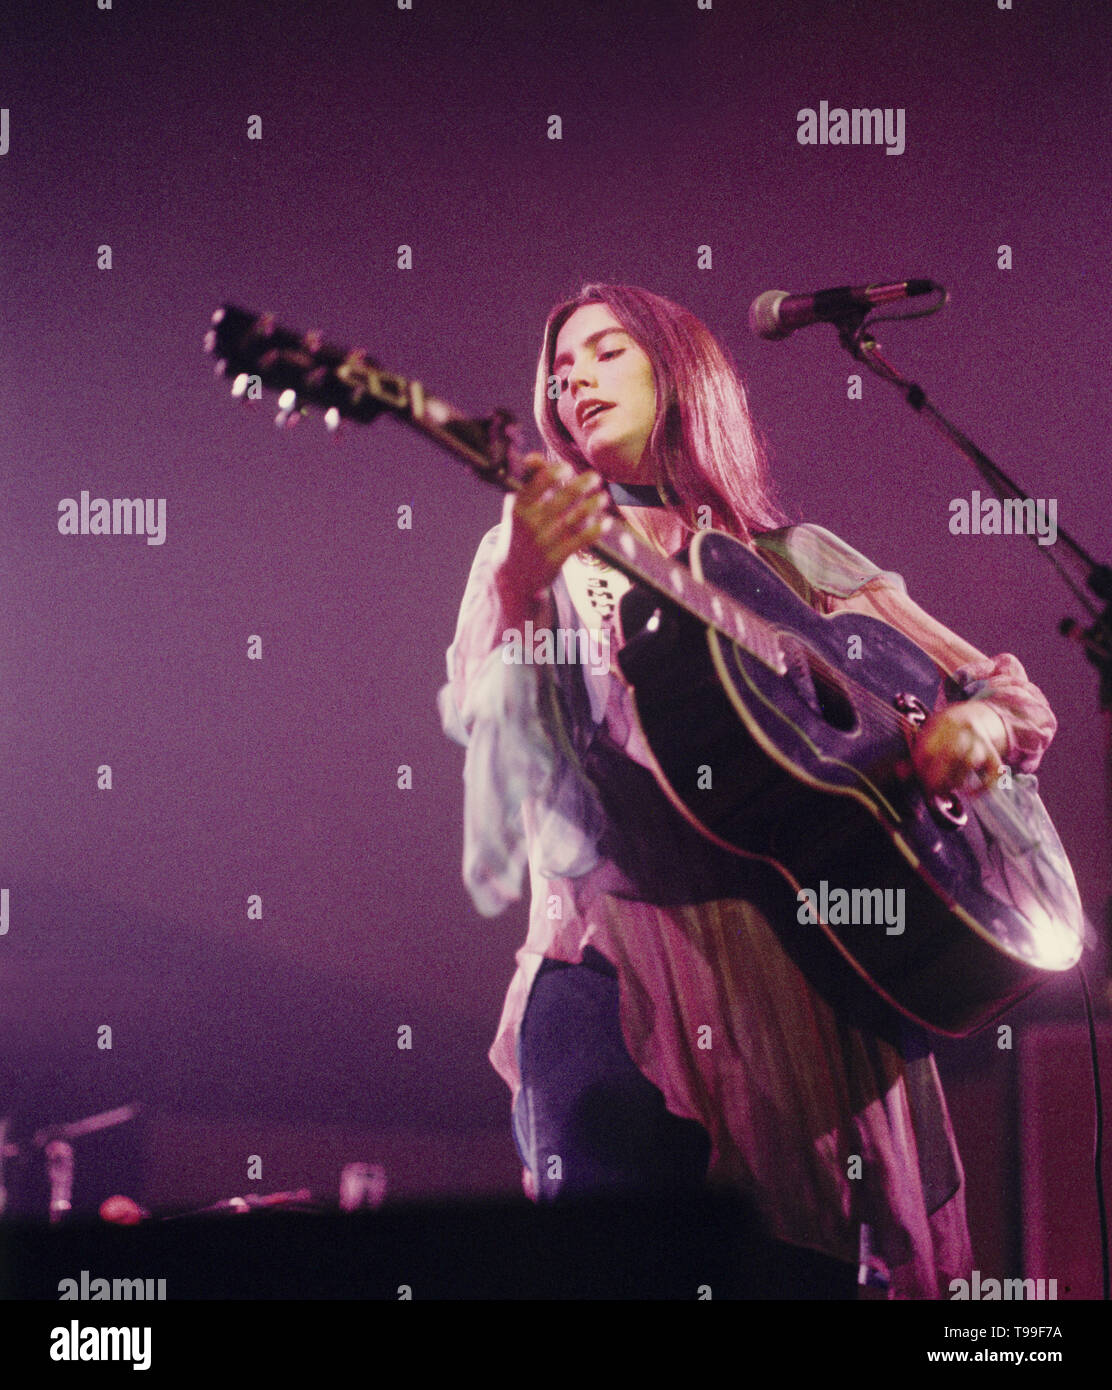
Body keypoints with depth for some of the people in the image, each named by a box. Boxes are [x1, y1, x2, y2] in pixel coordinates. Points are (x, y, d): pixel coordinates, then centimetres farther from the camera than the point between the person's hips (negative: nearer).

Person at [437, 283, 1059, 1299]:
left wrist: (980, 721, -3)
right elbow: (483, 724, -5)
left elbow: (1020, 693, 21)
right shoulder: (546, 547, 15)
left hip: (819, 964, 2)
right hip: (624, 966, -2)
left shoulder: (796, 560, 19)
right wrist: (523, 590, -25)